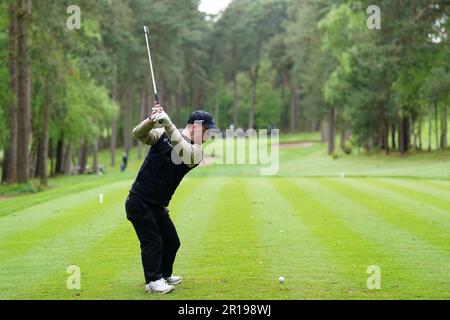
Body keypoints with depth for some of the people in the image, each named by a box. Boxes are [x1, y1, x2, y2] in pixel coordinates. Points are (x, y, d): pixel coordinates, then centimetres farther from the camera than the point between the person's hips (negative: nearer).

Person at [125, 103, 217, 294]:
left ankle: (164, 275, 33)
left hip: (159, 206, 6)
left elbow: (185, 152, -26)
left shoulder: (196, 153, -3)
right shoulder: (162, 135, -7)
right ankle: (153, 281, 3)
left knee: (172, 241, 13)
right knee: (152, 241, -7)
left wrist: (168, 124, -37)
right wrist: (152, 120, -40)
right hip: (139, 201, -6)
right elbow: (138, 134, -20)